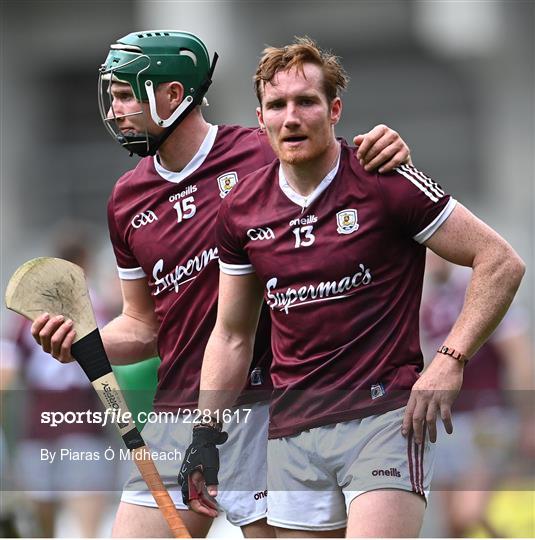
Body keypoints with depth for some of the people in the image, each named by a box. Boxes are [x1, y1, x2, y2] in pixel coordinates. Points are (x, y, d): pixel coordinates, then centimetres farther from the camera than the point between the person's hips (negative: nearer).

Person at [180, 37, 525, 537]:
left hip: (384, 416, -5)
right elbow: (232, 336, 20)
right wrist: (206, 432, 12)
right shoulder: (242, 210, 9)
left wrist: (449, 360, -12)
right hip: (291, 433, 5)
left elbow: (500, 262, -4)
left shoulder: (385, 182, -6)